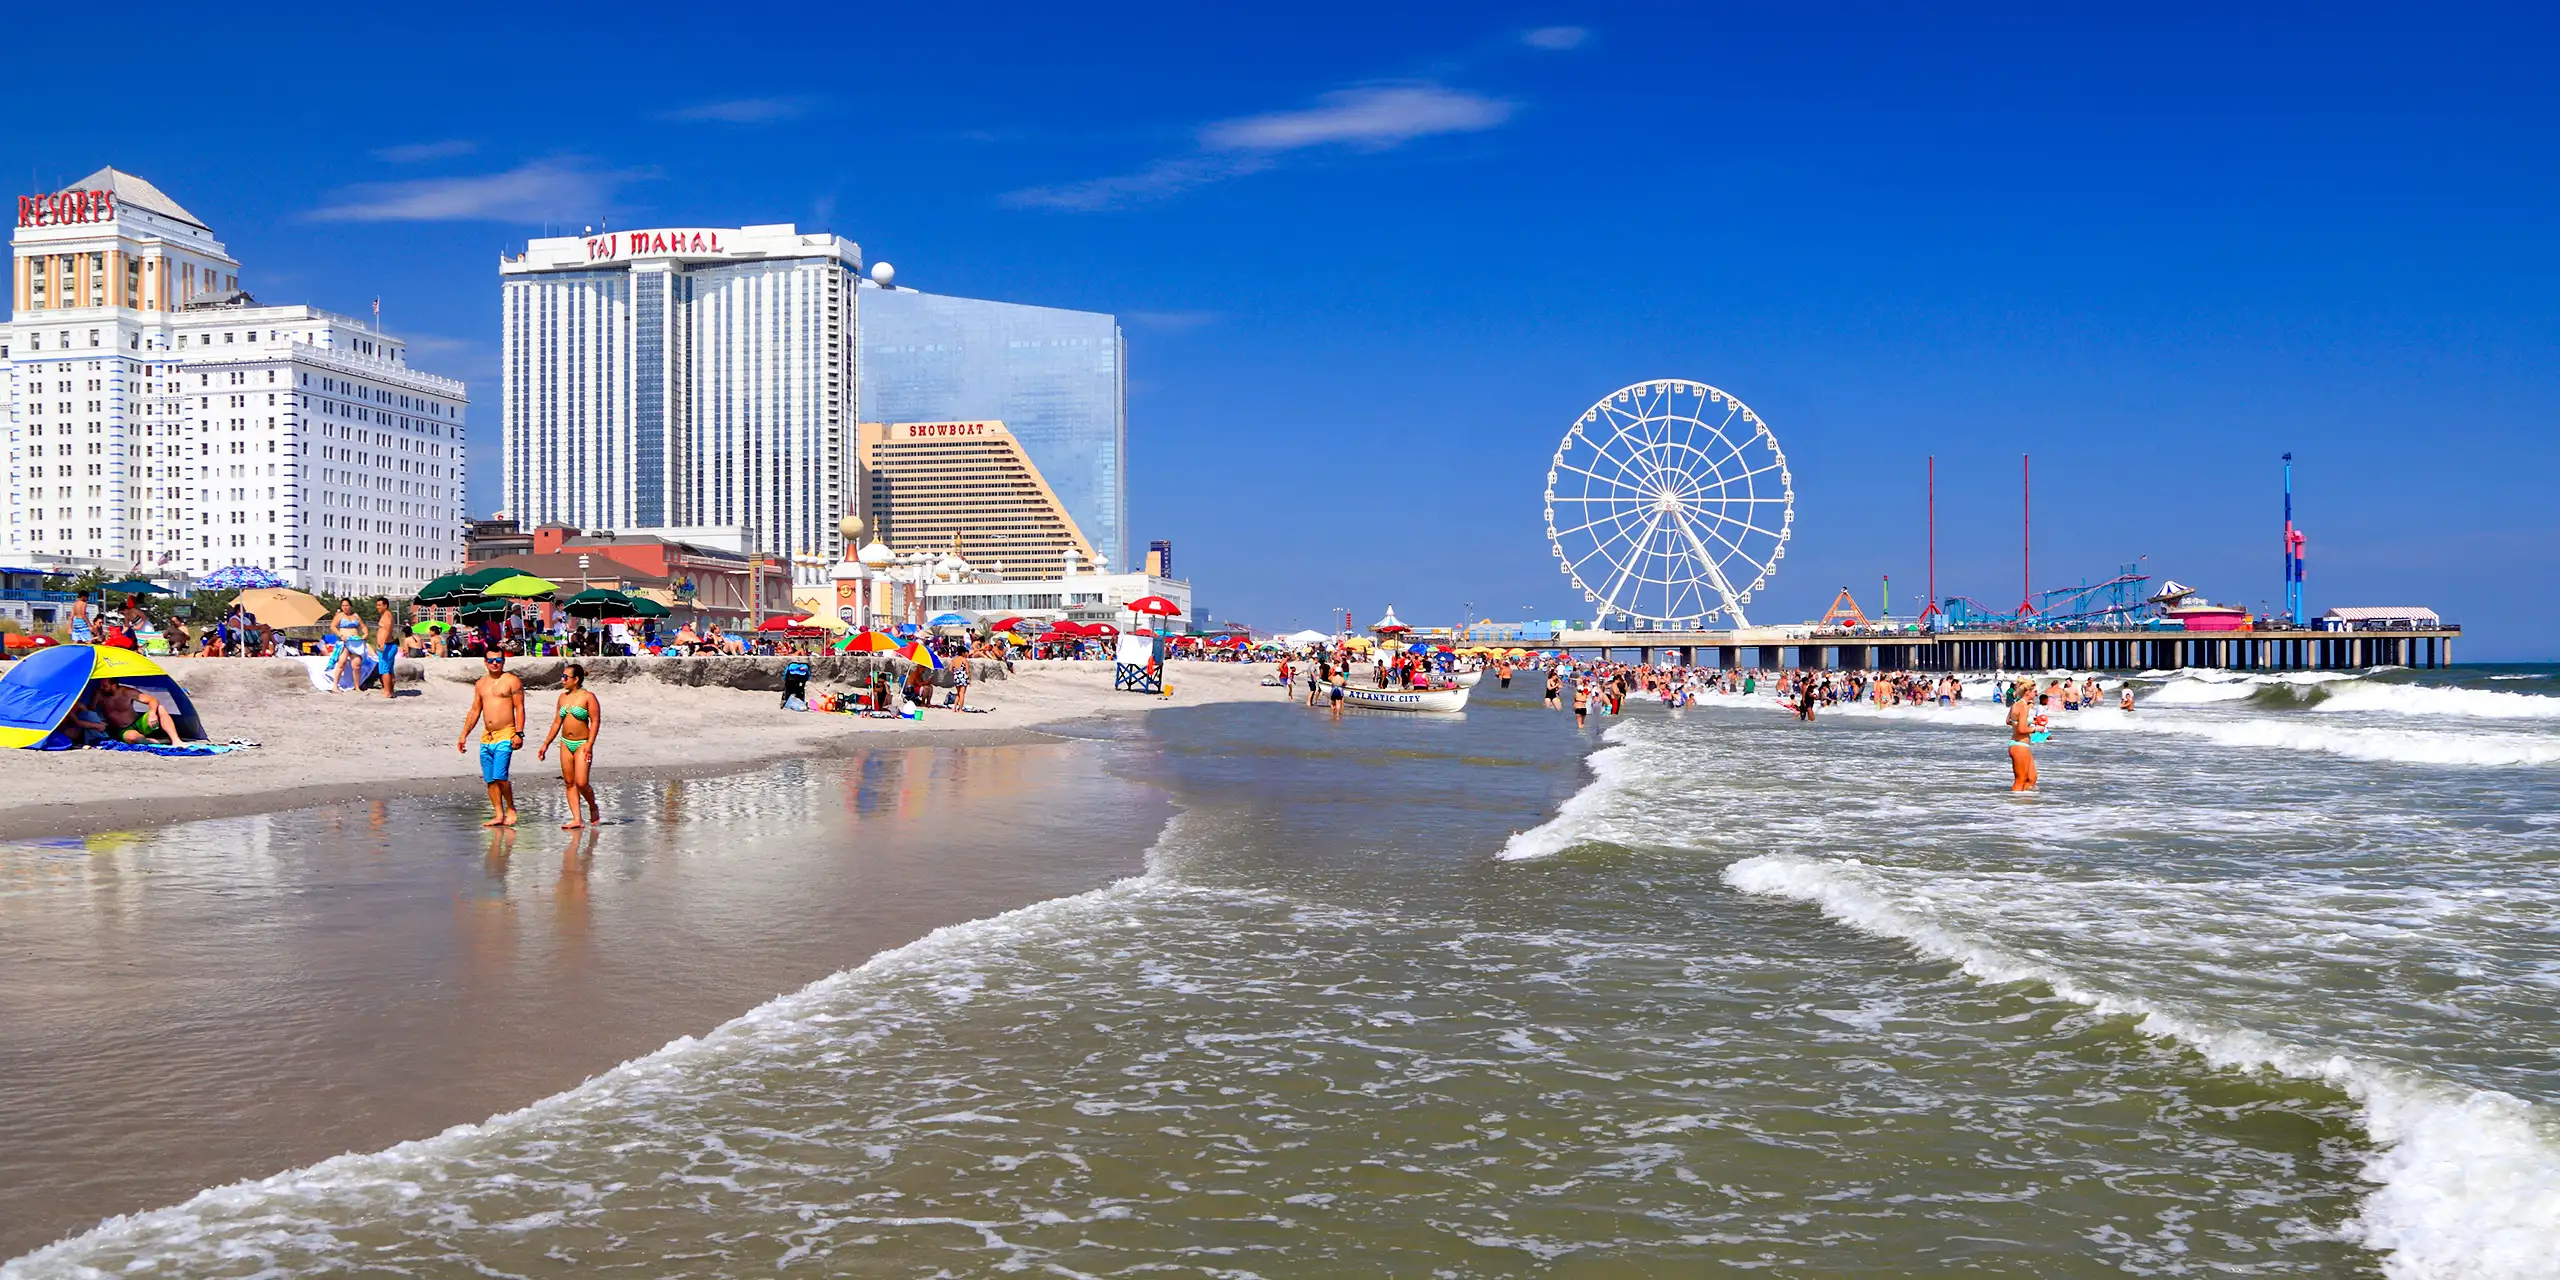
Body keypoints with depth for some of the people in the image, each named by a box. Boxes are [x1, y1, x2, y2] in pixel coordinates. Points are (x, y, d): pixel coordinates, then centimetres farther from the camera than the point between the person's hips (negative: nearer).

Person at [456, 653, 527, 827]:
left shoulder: (512, 681, -1)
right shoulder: (480, 684, 16)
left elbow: (519, 708, -6)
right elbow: (475, 711, 21)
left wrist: (519, 733, -15)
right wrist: (463, 735, 16)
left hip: (505, 735, -6)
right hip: (486, 737, 6)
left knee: (499, 777, -16)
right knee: (489, 780, 5)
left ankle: (511, 809, 4)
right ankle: (499, 815, 10)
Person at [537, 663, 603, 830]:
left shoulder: (588, 697, -8)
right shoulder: (563, 697, 11)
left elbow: (595, 721, -11)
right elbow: (557, 723, 17)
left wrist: (589, 744, -19)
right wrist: (546, 744, 15)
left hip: (582, 744, -6)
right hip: (565, 743, 6)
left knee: (581, 783, -12)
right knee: (569, 782, 3)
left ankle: (593, 808, 15)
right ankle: (576, 819, 5)